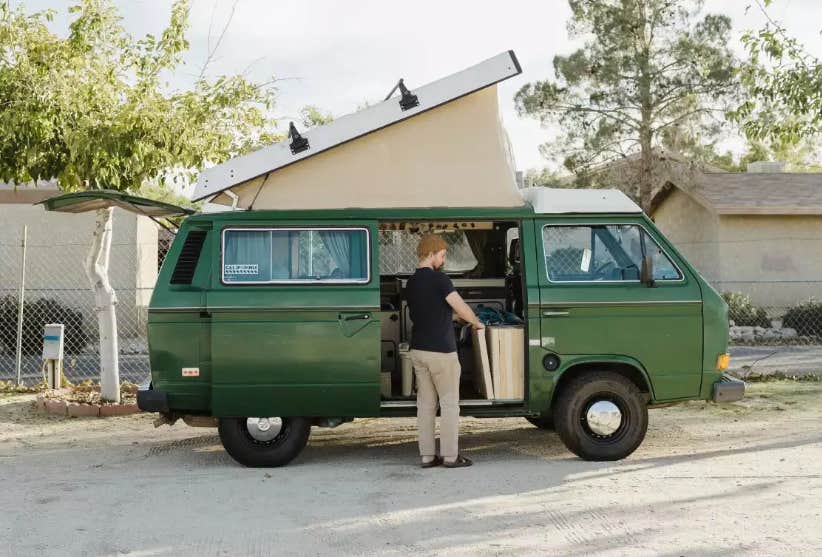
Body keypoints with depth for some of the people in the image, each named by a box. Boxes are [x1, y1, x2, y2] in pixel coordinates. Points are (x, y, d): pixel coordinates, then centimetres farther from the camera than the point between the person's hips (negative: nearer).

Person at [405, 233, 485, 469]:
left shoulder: (411, 282, 11)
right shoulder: (438, 278, -13)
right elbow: (460, 306, -18)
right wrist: (476, 322, 2)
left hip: (417, 350, 7)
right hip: (440, 351, -7)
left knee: (425, 403, 10)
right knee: (449, 403, 2)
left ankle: (427, 455, 12)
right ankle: (450, 456, 5)